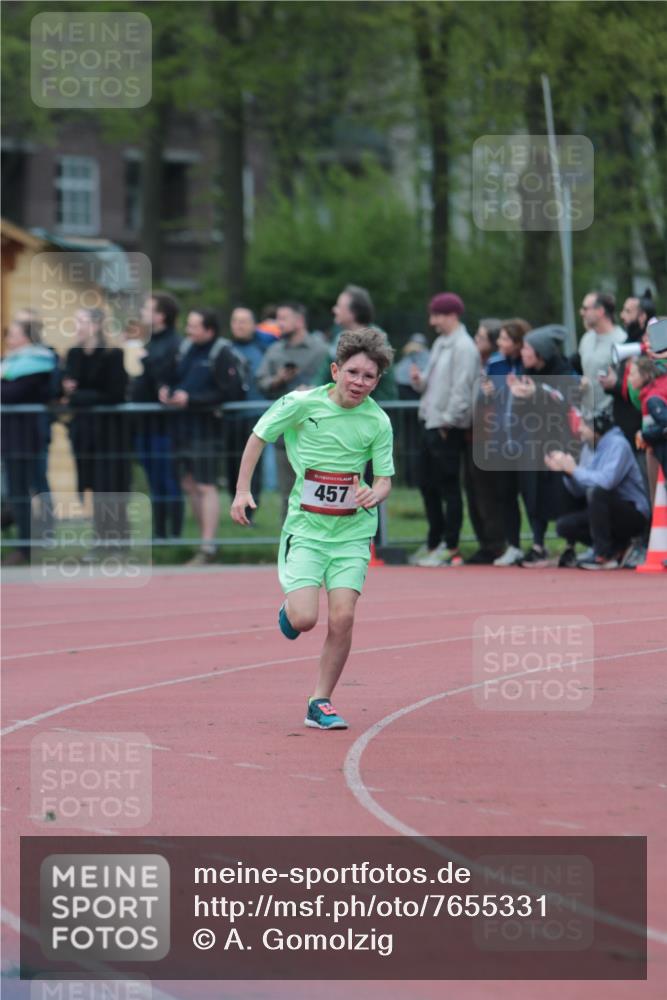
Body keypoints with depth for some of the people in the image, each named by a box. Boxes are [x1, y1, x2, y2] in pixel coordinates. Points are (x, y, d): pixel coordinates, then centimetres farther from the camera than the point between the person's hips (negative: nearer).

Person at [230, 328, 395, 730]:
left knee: (343, 619, -10)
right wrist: (243, 491, 1)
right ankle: (289, 610, 25)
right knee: (304, 619, -14)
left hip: (353, 531, 1)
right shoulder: (303, 404, -9)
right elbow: (259, 436, 5)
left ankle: (321, 702, 6)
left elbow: (385, 479, 2)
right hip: (306, 527, -1)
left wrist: (374, 494, -22)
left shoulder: (378, 422, -4)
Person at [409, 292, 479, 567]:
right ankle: (434, 542, 25)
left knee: (448, 486, -6)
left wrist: (448, 420, -19)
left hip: (448, 428, -10)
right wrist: (419, 380, 0)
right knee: (428, 483, 15)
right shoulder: (440, 344, 17)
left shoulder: (463, 347, -12)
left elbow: (461, 388, -18)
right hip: (430, 422, 10)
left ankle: (450, 548, -2)